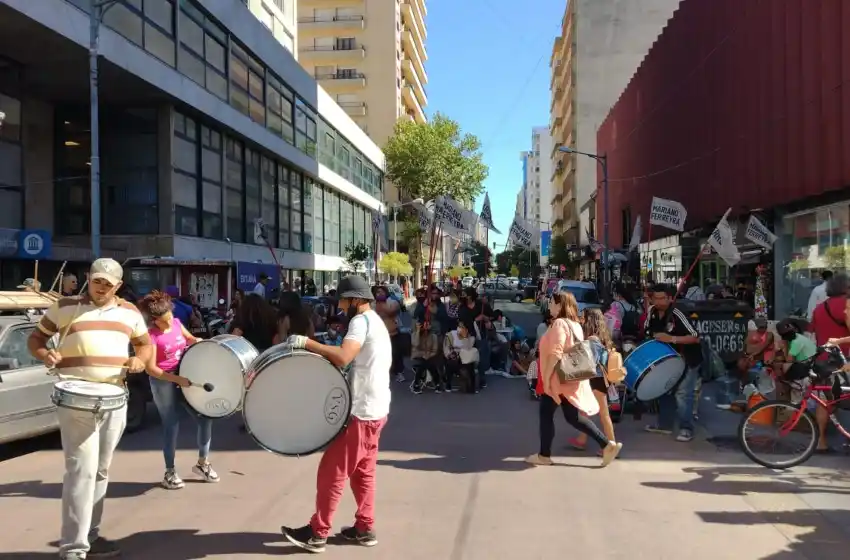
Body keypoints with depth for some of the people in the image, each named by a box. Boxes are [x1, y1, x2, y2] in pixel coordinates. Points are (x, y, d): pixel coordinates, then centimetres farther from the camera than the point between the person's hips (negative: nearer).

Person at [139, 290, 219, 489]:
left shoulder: (176, 323, 1)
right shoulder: (151, 336, -16)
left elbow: (189, 339, 21)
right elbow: (151, 368, -19)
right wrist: (177, 379, -25)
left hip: (186, 377, 6)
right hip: (164, 383, -6)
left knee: (205, 417, 5)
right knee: (171, 426, 1)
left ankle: (202, 463, 22)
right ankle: (170, 473, 17)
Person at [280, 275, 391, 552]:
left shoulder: (361, 321, -16)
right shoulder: (375, 321, 15)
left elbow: (343, 356, -32)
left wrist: (306, 342, -28)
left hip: (362, 411, -10)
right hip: (374, 408, 10)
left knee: (332, 471, -1)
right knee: (362, 471, 16)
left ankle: (317, 533, 7)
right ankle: (365, 528, 23)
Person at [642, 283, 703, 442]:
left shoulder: (677, 315, -27)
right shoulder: (652, 312, -6)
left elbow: (696, 337, -29)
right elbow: (648, 333, 12)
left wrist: (672, 339, -36)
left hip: (688, 360, -8)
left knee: (682, 393, -12)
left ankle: (686, 429, -3)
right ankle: (664, 424, 27)